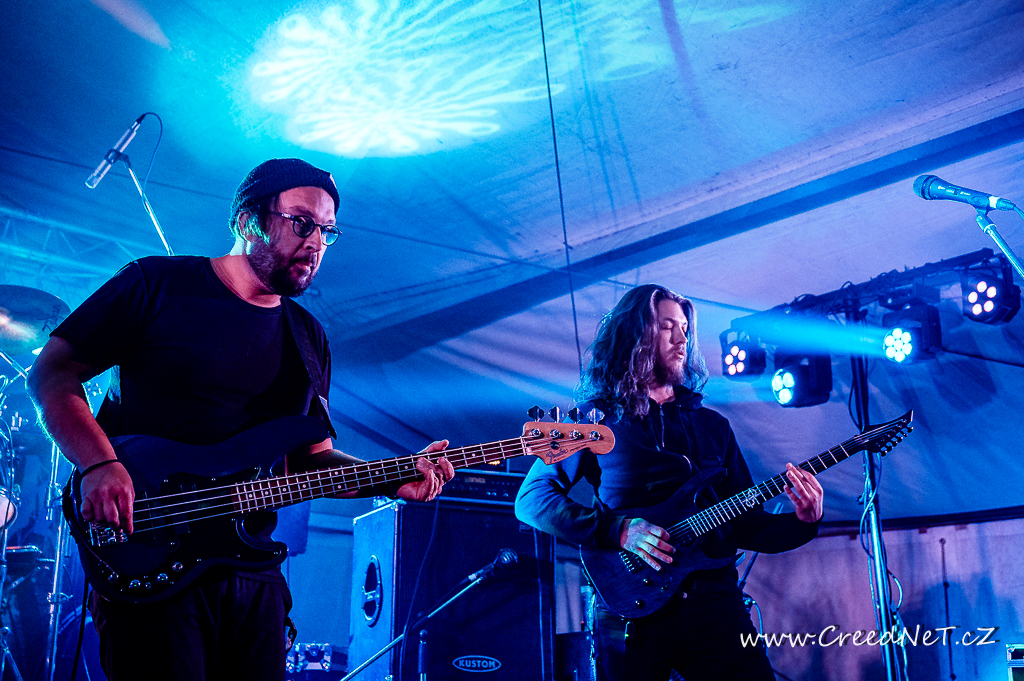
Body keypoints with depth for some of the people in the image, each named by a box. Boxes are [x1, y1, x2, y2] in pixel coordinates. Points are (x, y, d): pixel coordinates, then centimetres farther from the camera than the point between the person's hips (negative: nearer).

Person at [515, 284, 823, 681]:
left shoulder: (713, 425, 16)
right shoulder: (596, 421, 3)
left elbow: (746, 526, 15)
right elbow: (530, 499, -4)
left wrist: (802, 523, -5)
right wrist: (617, 530, -15)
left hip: (714, 603, 3)